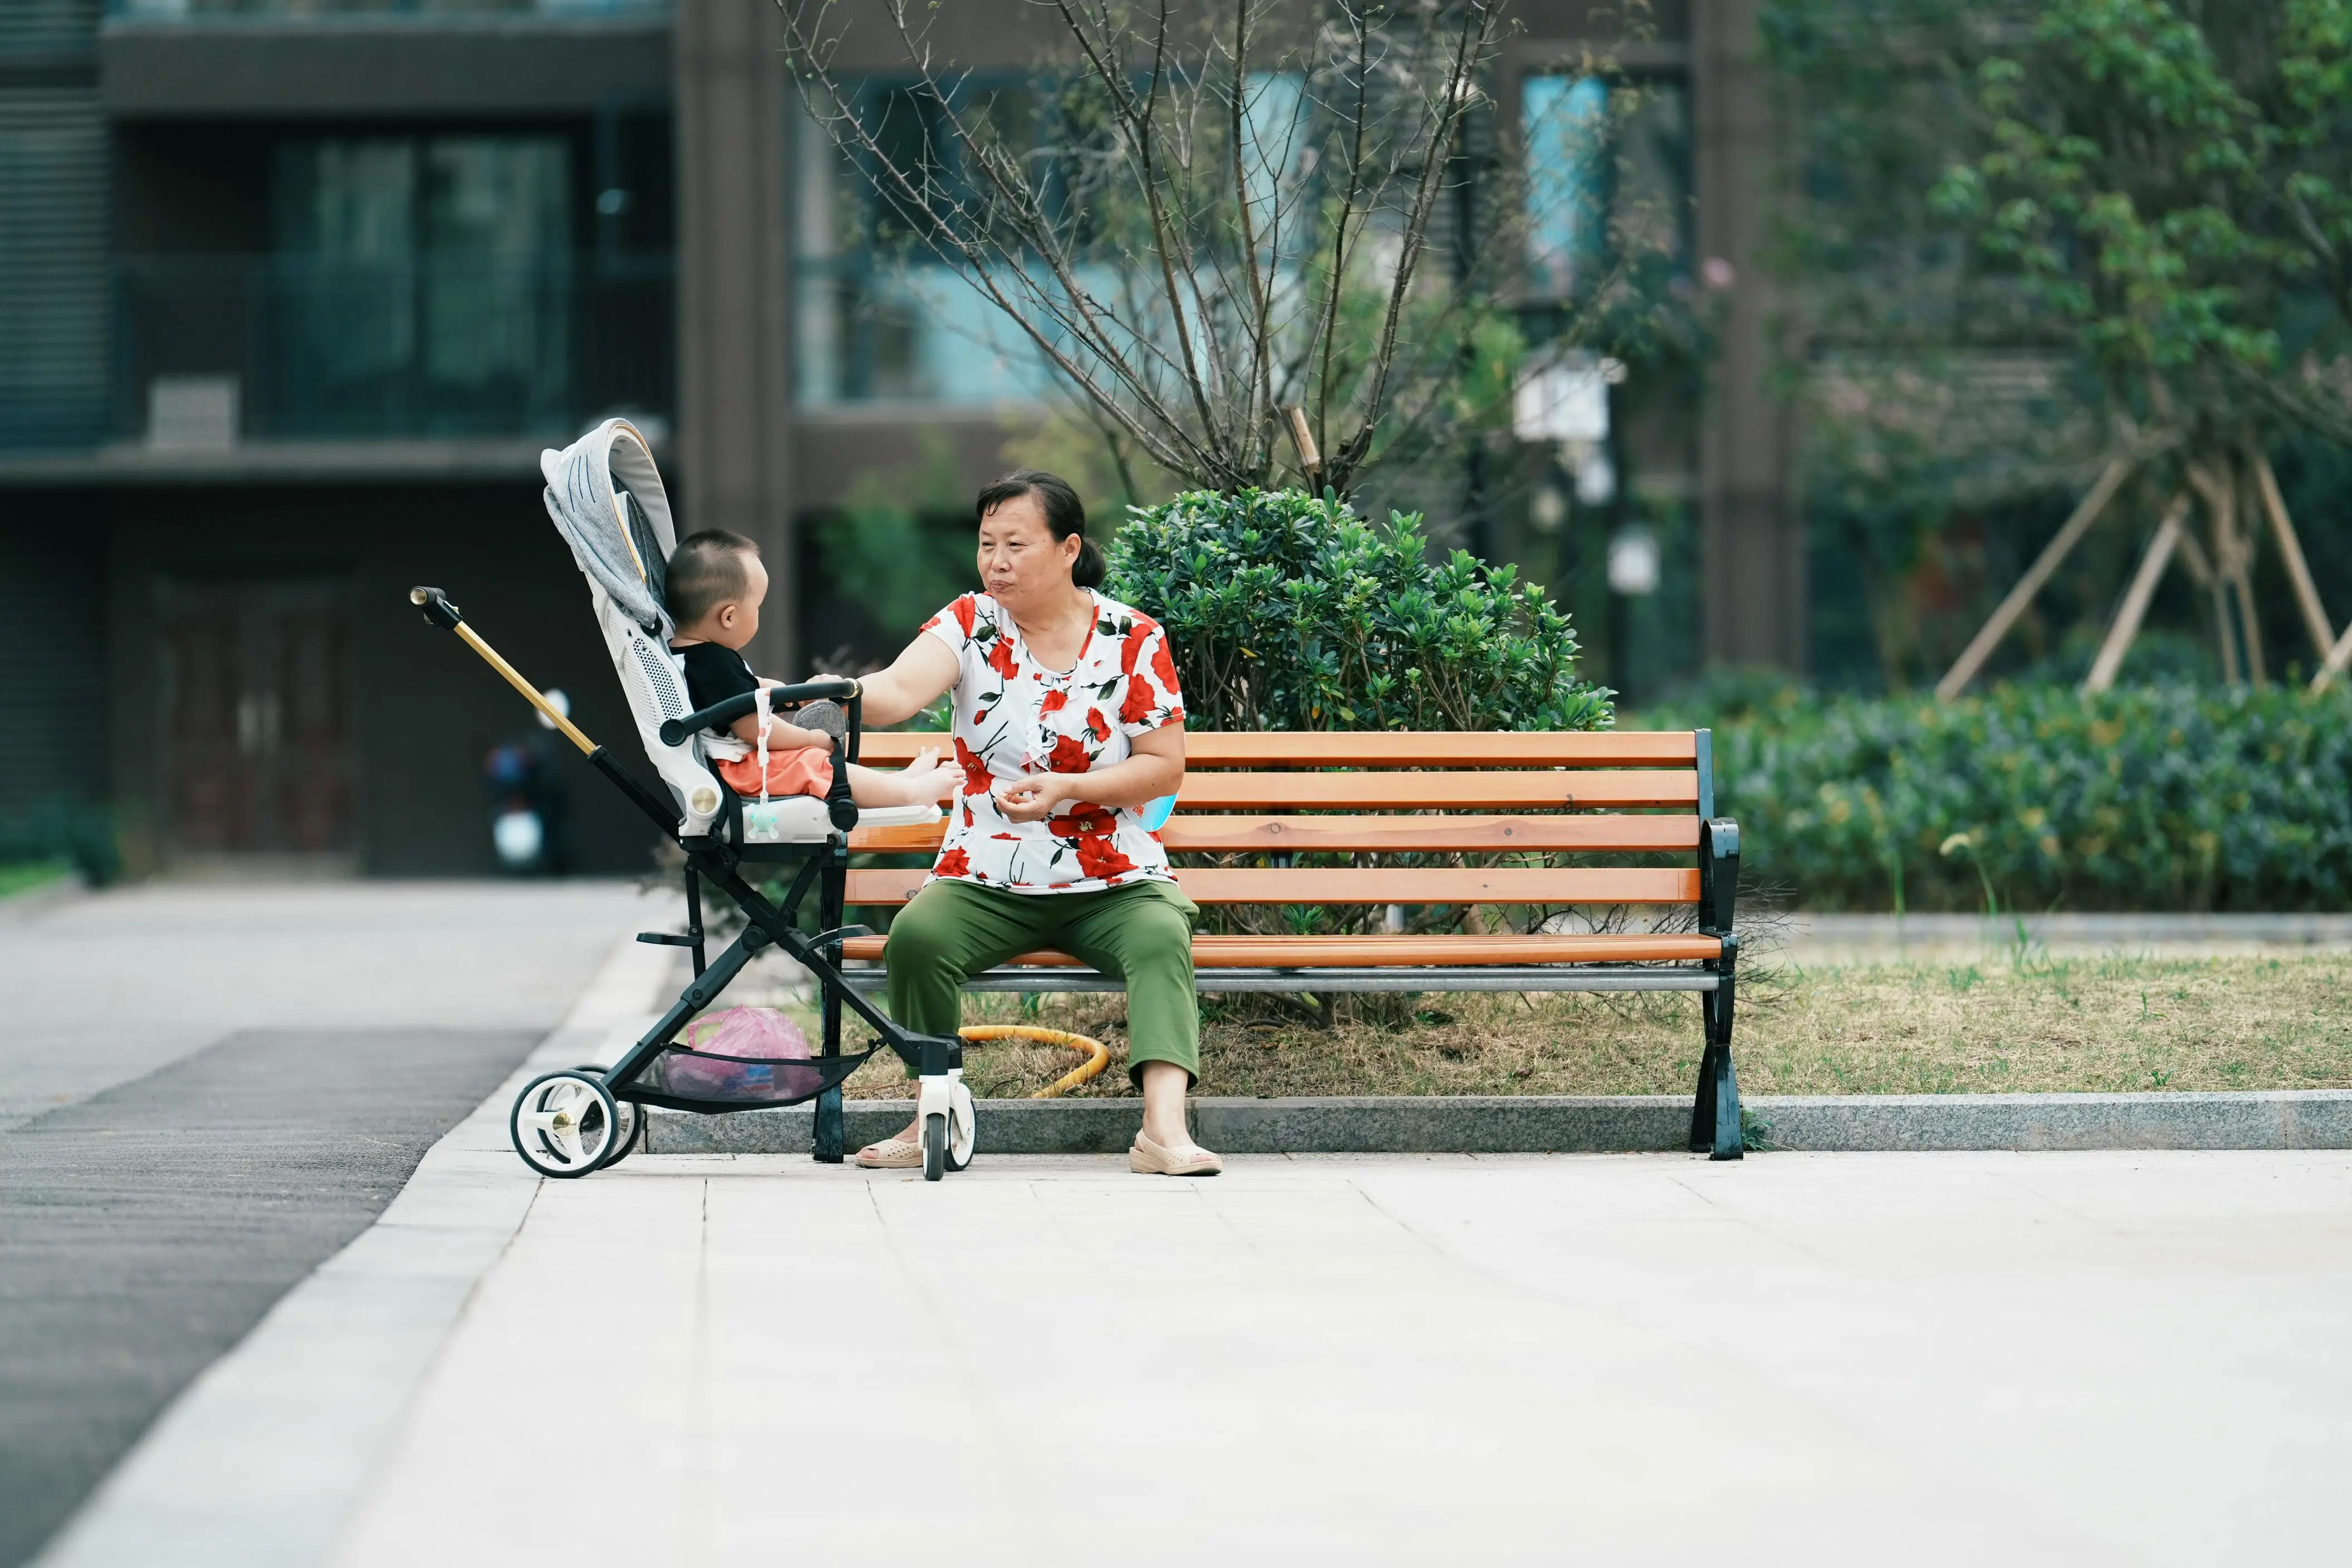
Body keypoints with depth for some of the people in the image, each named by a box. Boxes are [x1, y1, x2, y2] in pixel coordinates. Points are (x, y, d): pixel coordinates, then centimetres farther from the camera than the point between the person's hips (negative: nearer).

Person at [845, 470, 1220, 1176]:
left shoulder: (1133, 639, -1)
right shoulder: (970, 623, -1)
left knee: (1160, 935, -31)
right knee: (917, 934, -27)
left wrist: (1067, 789, -17)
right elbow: (900, 692, -20)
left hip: (1111, 880, -1)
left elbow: (1164, 768, -2)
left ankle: (1163, 1130, -41)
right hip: (986, 880, 1)